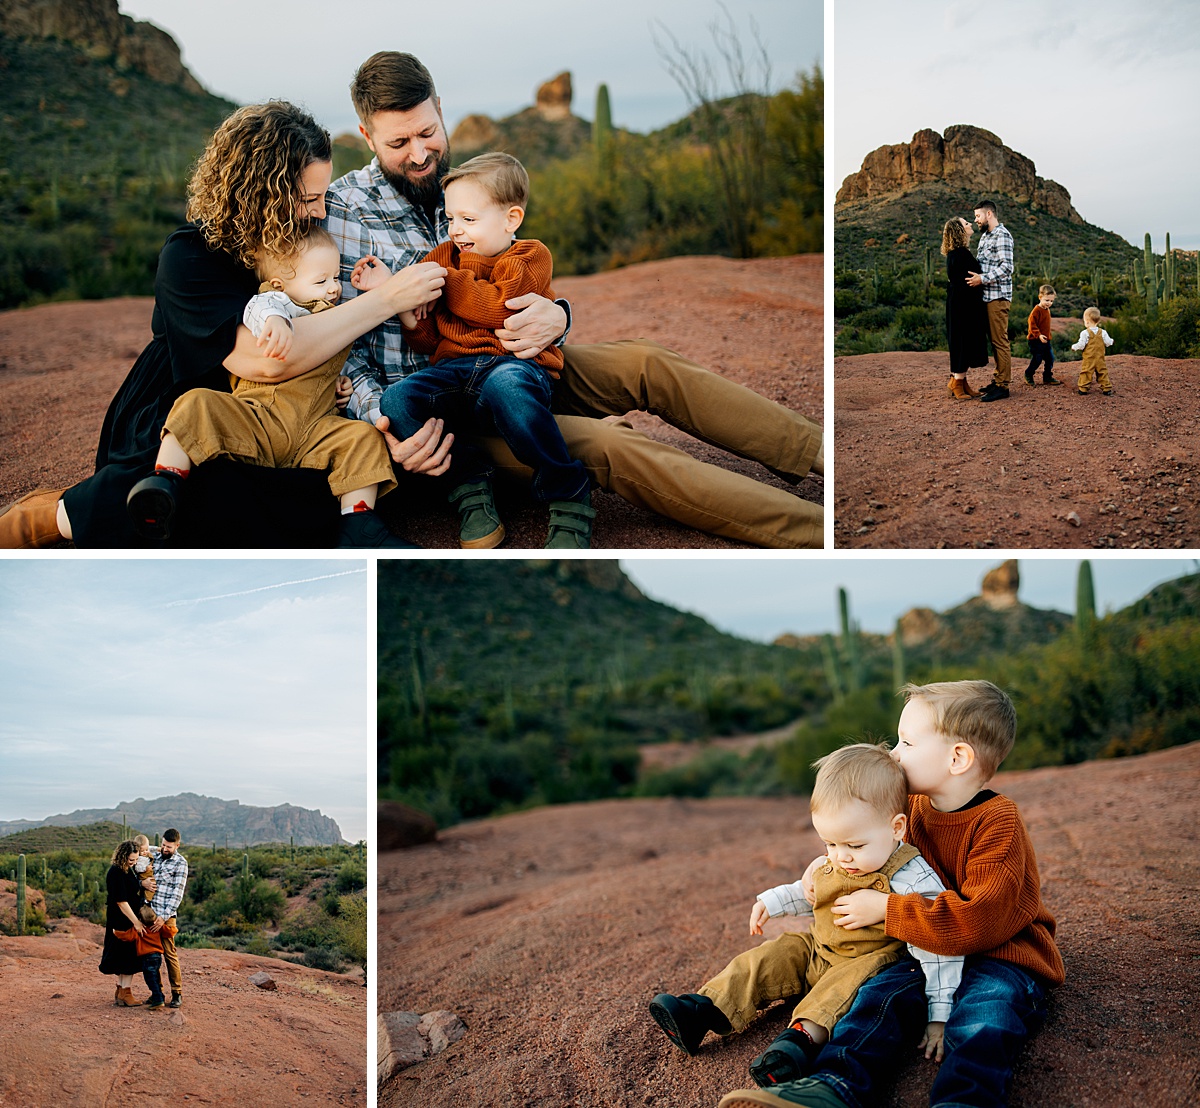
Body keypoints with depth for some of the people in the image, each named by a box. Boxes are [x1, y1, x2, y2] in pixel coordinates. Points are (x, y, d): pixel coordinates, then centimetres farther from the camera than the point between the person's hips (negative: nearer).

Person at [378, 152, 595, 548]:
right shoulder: (444, 257, 23)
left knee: (506, 385, -42)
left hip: (516, 363, -5)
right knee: (396, 400, -25)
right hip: (454, 368, 5)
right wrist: (409, 312, -3)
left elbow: (499, 307, -12)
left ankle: (566, 495, -24)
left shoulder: (530, 257, 8)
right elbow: (429, 341, 19)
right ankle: (469, 482, -11)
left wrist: (441, 281, -6)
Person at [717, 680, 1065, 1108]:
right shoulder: (912, 809, 10)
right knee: (883, 990, -22)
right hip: (930, 951, 6)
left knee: (985, 1009, -36)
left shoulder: (998, 821, -16)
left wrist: (884, 909, -21)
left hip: (1001, 954, -6)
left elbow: (979, 921, -26)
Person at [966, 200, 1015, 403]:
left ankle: (1003, 386, -6)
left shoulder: (1002, 236, -11)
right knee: (994, 340, 13)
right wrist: (976, 276, 8)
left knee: (1000, 341, -8)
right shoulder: (985, 236, 19)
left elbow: (1007, 267, -19)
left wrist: (983, 279, -20)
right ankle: (998, 379, 19)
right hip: (987, 295, 10)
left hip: (998, 296, -10)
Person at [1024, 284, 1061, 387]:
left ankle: (1047, 377, 20)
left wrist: (1048, 336, 20)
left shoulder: (1047, 310, 13)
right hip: (1036, 340, -9)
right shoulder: (1036, 310, -15)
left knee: (1050, 358, 9)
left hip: (1046, 340, 9)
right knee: (1037, 359, -5)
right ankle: (1028, 376, 13)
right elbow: (1032, 324, -21)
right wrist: (1039, 335, -29)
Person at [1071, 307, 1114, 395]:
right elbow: (1108, 343, 3)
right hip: (1100, 359, 4)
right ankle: (1107, 389, 12)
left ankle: (1082, 389, 0)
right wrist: (1111, 340, 27)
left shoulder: (1085, 333, -11)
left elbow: (1081, 345, -13)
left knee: (1085, 373, 1)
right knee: (1103, 373, 10)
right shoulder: (1102, 332, 0)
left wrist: (1073, 347, 6)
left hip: (1088, 359, -4)